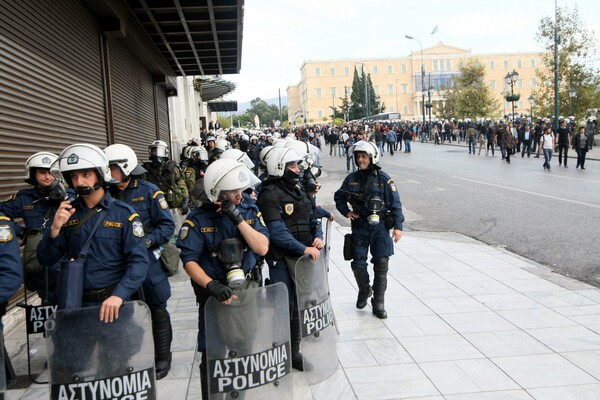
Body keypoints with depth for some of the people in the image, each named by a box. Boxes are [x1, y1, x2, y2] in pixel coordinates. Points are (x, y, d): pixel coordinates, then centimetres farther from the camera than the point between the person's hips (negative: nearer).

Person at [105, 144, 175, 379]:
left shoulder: (148, 192, -8)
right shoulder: (108, 194, 3)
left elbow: (167, 225, -9)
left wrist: (146, 241, -20)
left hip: (147, 260, -4)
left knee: (156, 310, 7)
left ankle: (162, 358, 23)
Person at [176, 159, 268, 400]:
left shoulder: (250, 211, -3)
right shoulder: (199, 219, -13)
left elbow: (262, 248, -13)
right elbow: (189, 261, -16)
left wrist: (239, 219, -22)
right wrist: (212, 285, -30)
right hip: (215, 294, -3)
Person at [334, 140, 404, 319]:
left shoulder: (383, 178, -6)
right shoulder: (351, 179, 3)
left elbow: (395, 203, -5)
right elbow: (339, 197, 17)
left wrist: (398, 226, -9)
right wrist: (346, 212, 1)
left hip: (380, 227, -2)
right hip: (359, 227, 2)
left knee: (381, 265, 0)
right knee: (358, 264, 4)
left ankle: (378, 303, 12)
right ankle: (364, 291, 33)